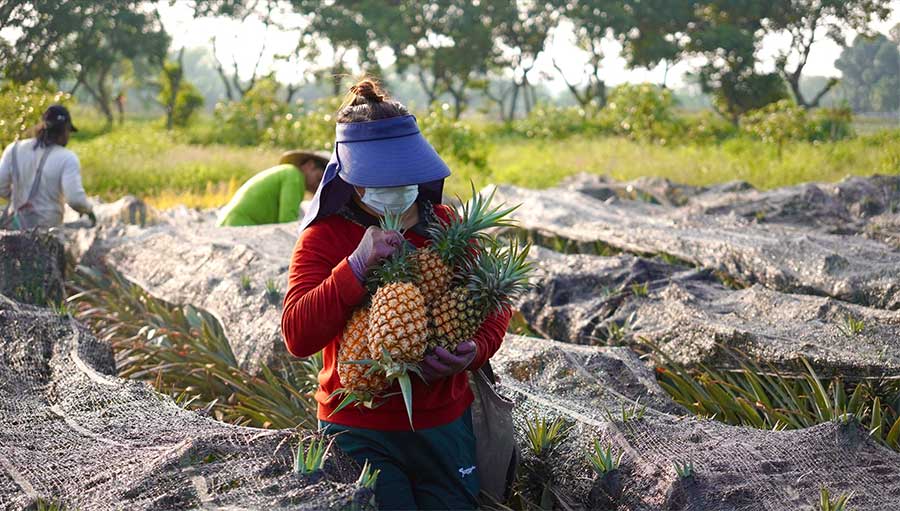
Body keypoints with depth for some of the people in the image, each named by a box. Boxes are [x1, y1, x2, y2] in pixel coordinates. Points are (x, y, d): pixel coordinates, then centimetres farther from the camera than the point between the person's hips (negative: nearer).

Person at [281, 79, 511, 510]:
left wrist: (473, 352, -14)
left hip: (444, 422, 4)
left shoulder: (448, 227, 3)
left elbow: (494, 307, 8)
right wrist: (358, 265, -29)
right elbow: (297, 336, -19)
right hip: (360, 431, -3)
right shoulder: (323, 238, -8)